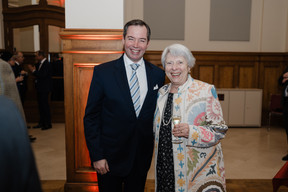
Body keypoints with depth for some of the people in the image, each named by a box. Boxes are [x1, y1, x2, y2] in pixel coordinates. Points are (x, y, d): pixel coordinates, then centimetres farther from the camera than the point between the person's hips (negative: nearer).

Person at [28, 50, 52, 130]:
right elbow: (38, 74, 11)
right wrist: (33, 69, -4)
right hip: (40, 88, 9)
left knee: (45, 106, -4)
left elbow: (42, 75, -23)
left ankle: (48, 124, 4)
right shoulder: (39, 64, 13)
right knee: (40, 106, 14)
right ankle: (41, 123, 23)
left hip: (44, 89, -9)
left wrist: (33, 71, -18)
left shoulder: (46, 64, -15)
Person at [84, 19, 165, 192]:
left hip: (142, 157, 3)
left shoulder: (158, 74, -1)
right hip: (109, 157, -2)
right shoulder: (103, 72, -9)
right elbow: (91, 117, -7)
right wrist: (96, 156, -9)